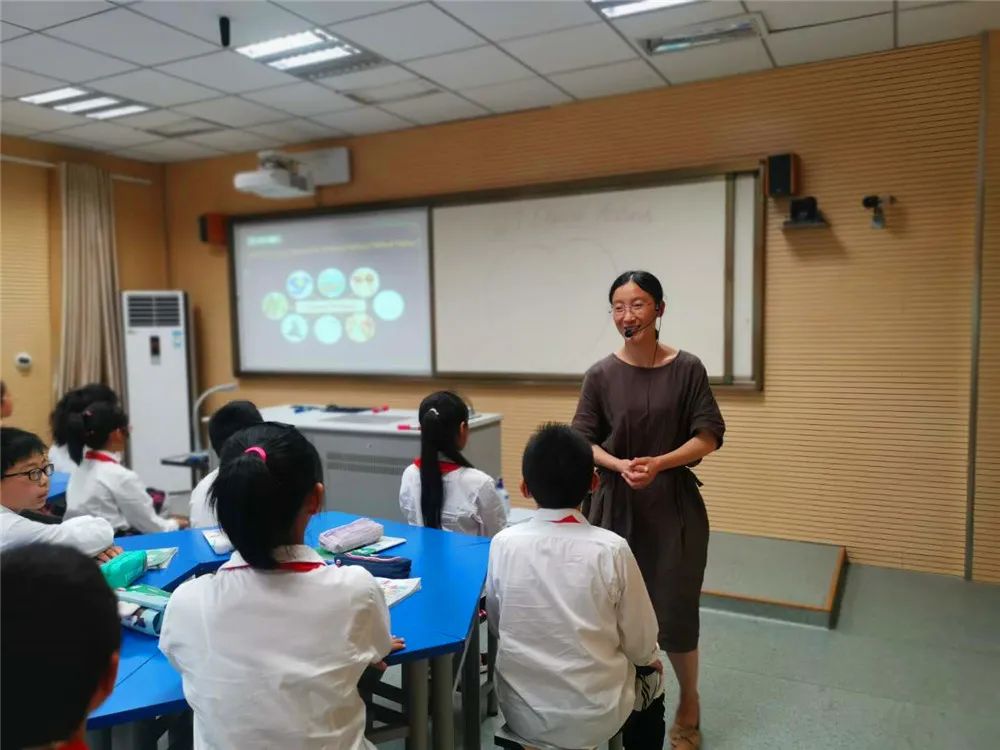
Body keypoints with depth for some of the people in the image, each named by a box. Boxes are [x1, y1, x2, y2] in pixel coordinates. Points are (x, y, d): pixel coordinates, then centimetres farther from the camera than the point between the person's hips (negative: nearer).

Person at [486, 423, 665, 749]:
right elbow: (640, 645, -9)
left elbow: (497, 624, 1)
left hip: (521, 712, 2)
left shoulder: (503, 543, -13)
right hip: (593, 718, -2)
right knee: (651, 674, 28)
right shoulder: (611, 549, -19)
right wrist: (650, 658, 13)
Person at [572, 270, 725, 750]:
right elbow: (583, 441, 1)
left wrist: (658, 464, -18)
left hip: (674, 504, -1)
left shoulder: (687, 368, -7)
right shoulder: (602, 374, -4)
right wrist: (619, 465, -17)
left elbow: (709, 437, -4)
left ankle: (689, 705, 33)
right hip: (615, 504, 1)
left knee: (674, 608, 6)